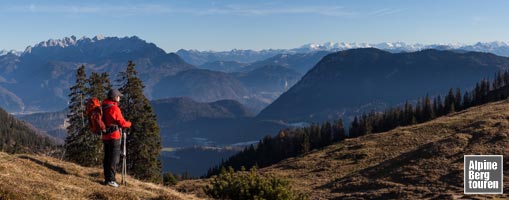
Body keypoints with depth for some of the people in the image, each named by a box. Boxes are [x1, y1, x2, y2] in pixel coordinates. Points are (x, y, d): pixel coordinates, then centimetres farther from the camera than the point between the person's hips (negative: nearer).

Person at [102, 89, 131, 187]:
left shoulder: (103, 108, 9)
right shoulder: (114, 108, -16)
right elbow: (122, 123, -12)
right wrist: (129, 123, 7)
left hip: (105, 136, 8)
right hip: (114, 136, -8)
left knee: (107, 158, 13)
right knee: (114, 158, -4)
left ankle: (107, 178, 18)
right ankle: (111, 179, -6)